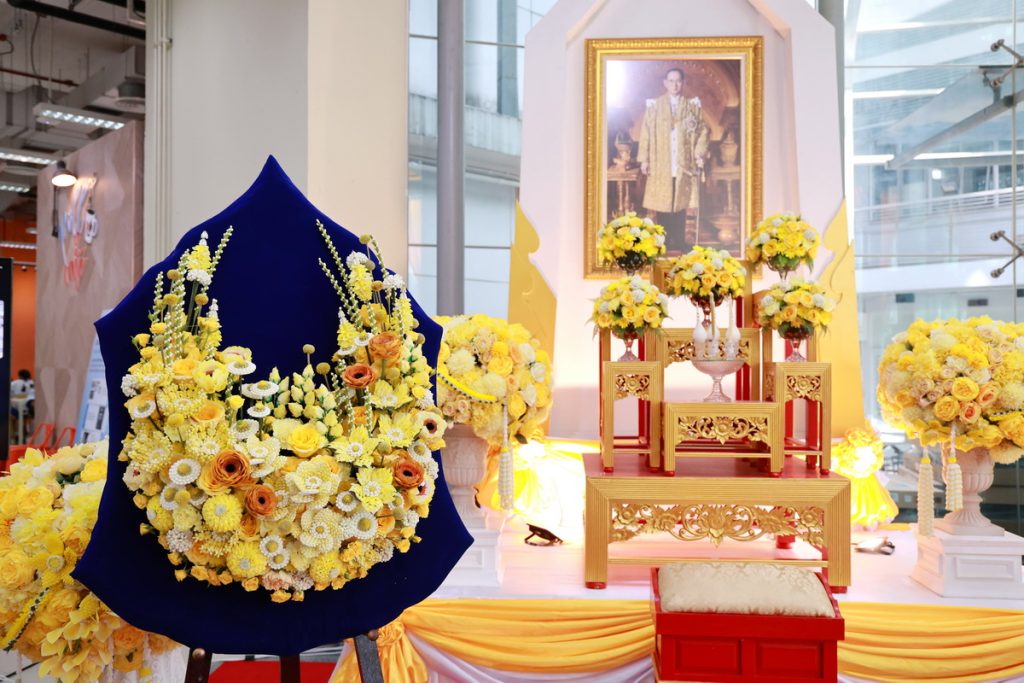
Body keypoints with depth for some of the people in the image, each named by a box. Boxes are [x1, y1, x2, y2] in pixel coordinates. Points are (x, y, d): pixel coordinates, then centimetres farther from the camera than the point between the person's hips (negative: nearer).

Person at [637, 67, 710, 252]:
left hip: (684, 165, 1)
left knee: (680, 203, 2)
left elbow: (703, 131, 8)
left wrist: (699, 154, -4)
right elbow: (646, 133, 2)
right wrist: (644, 159, -4)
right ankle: (664, 242, 7)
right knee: (662, 204, -1)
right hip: (661, 165, -1)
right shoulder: (654, 106, 4)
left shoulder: (693, 106, 8)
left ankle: (679, 242, 8)